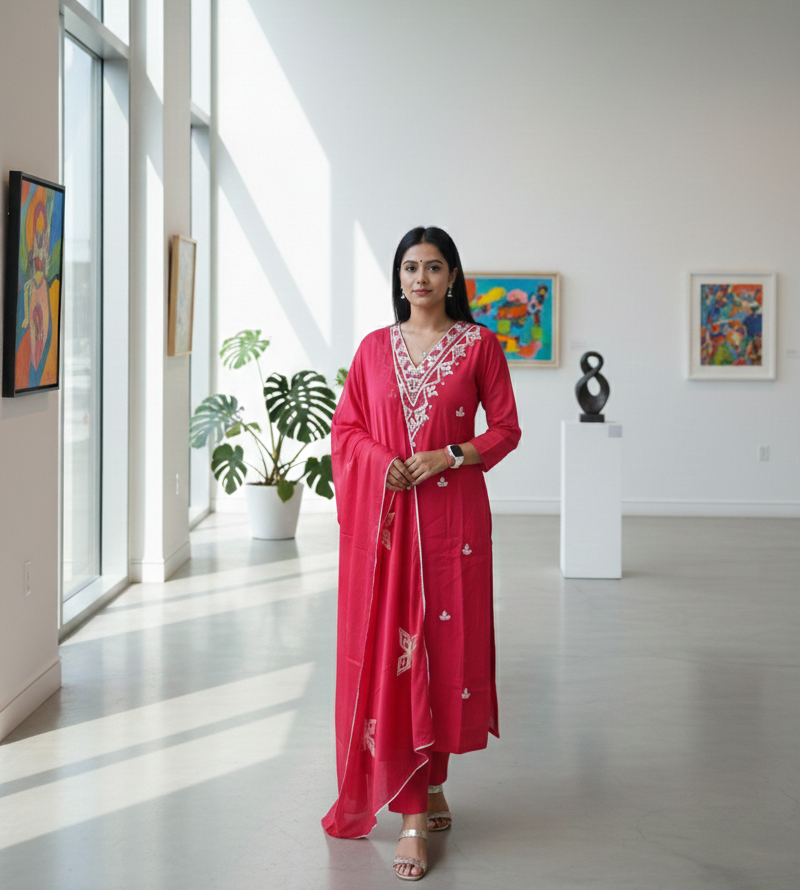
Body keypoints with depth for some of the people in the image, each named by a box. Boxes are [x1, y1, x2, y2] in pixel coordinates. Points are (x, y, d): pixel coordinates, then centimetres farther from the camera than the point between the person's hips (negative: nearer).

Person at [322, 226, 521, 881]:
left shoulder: (479, 345, 4)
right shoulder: (375, 348, 10)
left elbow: (506, 429, 4)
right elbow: (345, 427, 11)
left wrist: (452, 455, -11)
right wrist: (381, 458, -8)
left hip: (451, 515, -1)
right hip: (383, 519, 2)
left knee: (444, 647, 0)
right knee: (387, 652, -2)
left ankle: (431, 787, 19)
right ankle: (417, 811, 4)